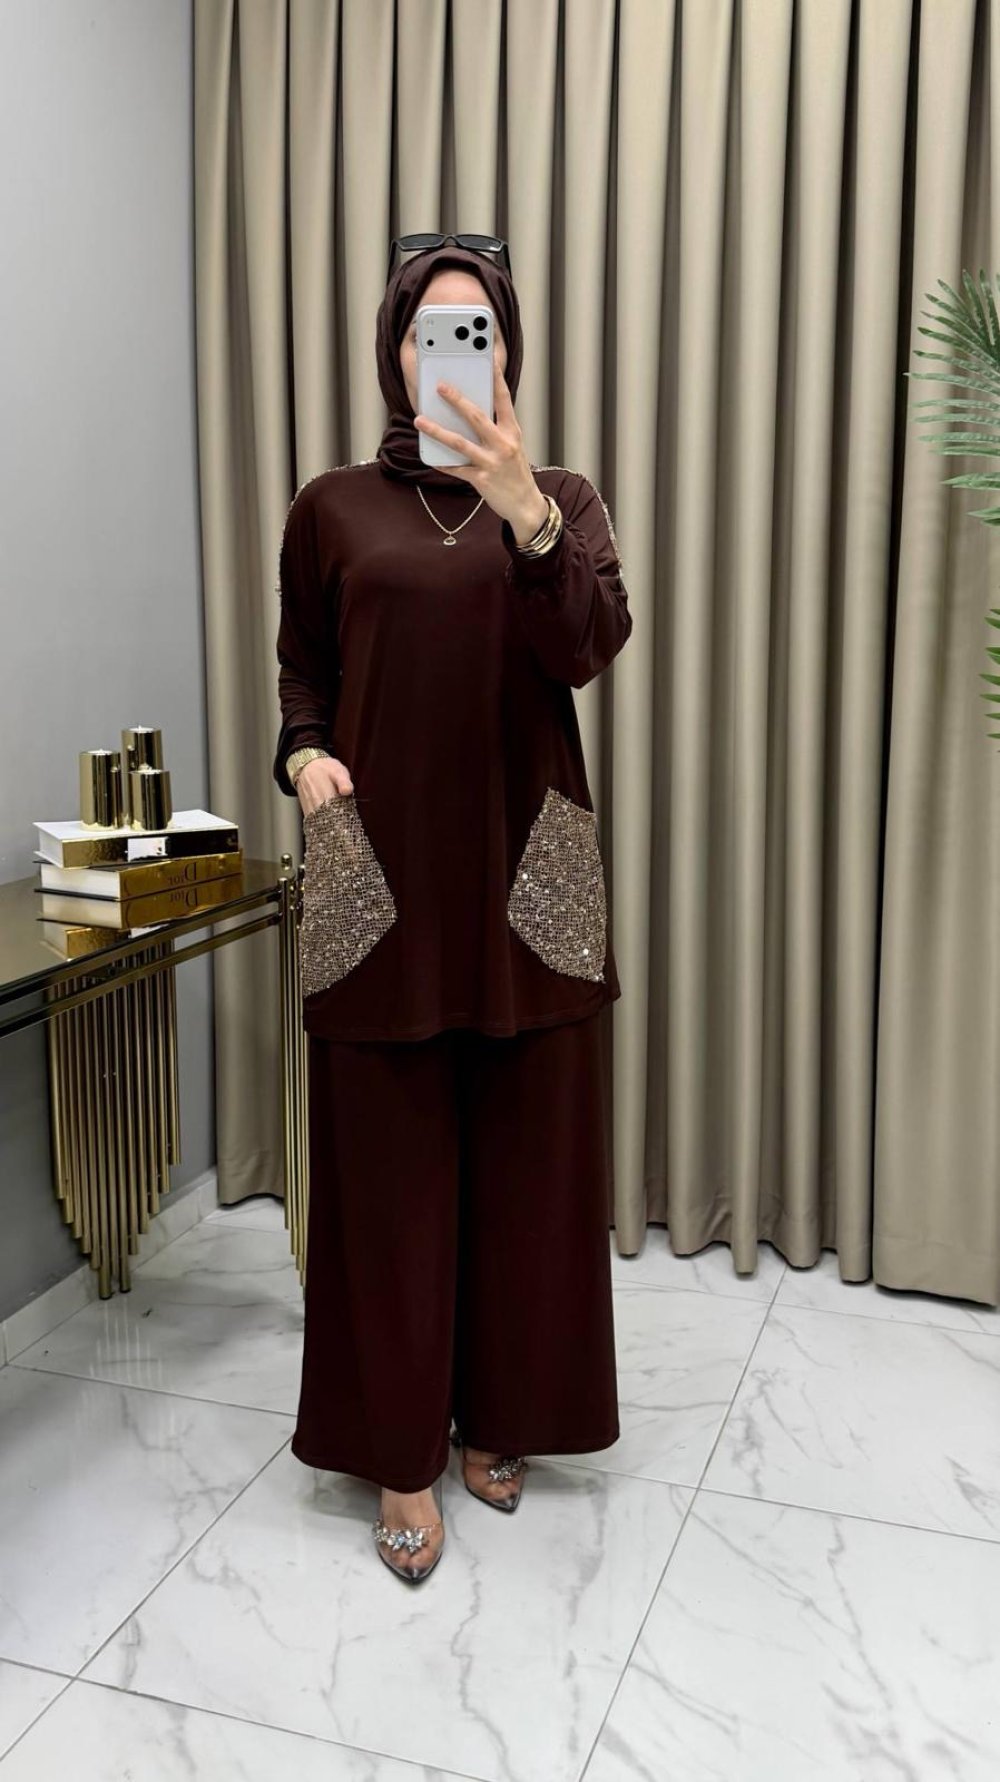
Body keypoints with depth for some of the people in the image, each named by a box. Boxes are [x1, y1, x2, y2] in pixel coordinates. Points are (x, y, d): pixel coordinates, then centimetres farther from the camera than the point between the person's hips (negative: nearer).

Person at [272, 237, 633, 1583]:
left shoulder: (563, 499, 6)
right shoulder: (334, 507, 8)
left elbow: (588, 648, -12)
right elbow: (301, 669, 14)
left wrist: (522, 507, -27)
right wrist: (304, 754, -8)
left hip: (525, 870, 1)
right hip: (381, 874, 0)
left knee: (526, 1158, 8)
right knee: (390, 1163, 5)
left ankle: (498, 1415, 29)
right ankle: (401, 1449, 21)